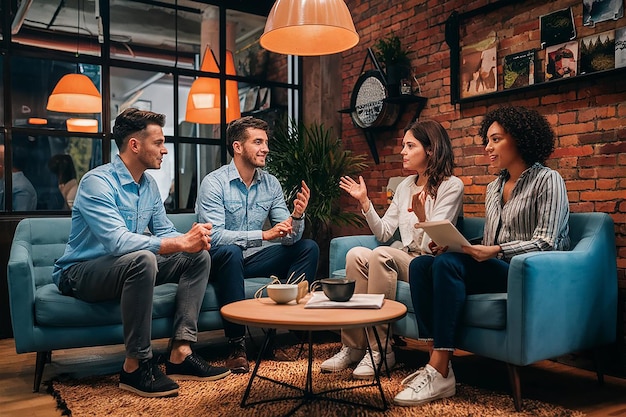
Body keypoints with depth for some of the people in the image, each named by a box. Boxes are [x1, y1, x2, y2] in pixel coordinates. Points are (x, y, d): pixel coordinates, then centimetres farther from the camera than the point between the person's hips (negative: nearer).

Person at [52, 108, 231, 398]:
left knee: (198, 257, -5)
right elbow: (118, 241, -34)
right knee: (142, 259, -38)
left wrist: (192, 240, -18)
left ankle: (180, 353, -13)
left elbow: (165, 233, 6)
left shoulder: (149, 185, 6)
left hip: (127, 267, 8)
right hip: (79, 273, -8)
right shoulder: (97, 182, -21)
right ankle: (135, 366, -24)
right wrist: (181, 243, -33)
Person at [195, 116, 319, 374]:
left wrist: (297, 216, -24)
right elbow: (214, 236, -26)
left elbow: (290, 239, -2)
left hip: (253, 259, 6)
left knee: (308, 248, -10)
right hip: (220, 261, -5)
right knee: (230, 251, -38)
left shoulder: (271, 184, 2)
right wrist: (264, 235, -34)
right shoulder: (214, 183, -14)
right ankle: (236, 344, -28)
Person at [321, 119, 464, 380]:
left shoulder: (451, 186, -5)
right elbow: (383, 233, 12)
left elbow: (433, 244, -14)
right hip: (403, 259, 6)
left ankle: (380, 350, -26)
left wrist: (421, 216, -33)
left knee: (381, 255, -33)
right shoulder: (405, 185, 15)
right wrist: (364, 202, 3)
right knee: (356, 254, -22)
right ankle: (352, 346, -20)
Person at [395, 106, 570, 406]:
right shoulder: (493, 188, 20)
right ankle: (436, 359, -24)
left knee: (448, 264, -31)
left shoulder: (547, 180, -2)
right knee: (420, 264, -17)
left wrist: (497, 252, -25)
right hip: (495, 269, 7)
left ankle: (440, 373, -29)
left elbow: (545, 244, -12)